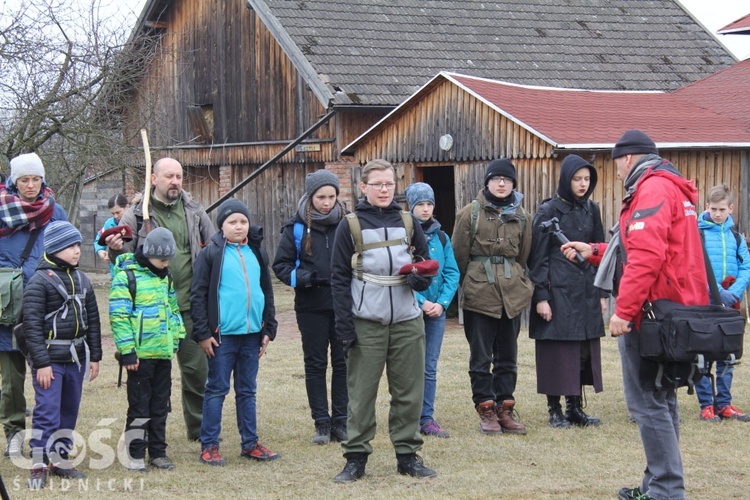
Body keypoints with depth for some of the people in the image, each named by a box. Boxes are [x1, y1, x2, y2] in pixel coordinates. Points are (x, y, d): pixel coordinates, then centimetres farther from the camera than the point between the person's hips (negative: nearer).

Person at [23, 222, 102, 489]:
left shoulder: (81, 279, 11)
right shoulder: (39, 281, -11)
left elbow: (92, 319, 16)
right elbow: (32, 324, -14)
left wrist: (95, 356, 13)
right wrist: (41, 363, -16)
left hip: (76, 357, 7)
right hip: (50, 358, -7)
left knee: (69, 410, 12)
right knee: (47, 412, -8)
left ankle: (59, 459, 23)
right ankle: (38, 466, -2)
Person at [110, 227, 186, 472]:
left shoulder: (165, 277, 13)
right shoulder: (126, 277, -10)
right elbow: (119, 316, -13)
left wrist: (177, 336, 14)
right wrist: (127, 350, -16)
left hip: (163, 352, 7)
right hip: (140, 353, -7)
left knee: (160, 404, 11)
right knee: (139, 406, -1)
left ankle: (158, 452, 19)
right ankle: (135, 455, 6)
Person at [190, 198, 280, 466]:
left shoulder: (257, 253, 11)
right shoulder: (211, 253, -4)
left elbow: (267, 292, 18)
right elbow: (198, 295, -5)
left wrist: (269, 329, 12)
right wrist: (203, 333, -10)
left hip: (252, 334, 5)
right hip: (223, 334, -5)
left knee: (247, 391, 12)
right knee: (217, 390, 1)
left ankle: (250, 443, 18)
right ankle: (209, 446, 6)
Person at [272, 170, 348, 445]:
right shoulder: (296, 227, -2)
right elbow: (281, 265, 2)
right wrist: (303, 278, -16)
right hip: (311, 306, 0)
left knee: (343, 363, 5)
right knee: (315, 364, 6)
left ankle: (340, 422, 13)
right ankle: (322, 423, 12)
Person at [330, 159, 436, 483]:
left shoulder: (408, 222, 8)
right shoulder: (351, 226, -1)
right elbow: (339, 279, -2)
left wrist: (421, 277, -11)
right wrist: (345, 327, -9)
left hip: (407, 323, 3)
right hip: (366, 324, -3)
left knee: (409, 392, 6)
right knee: (361, 393, 0)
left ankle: (407, 454, 15)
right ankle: (356, 457, 7)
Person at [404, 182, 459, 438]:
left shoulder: (441, 237, 9)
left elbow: (452, 273, 7)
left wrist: (442, 302, -7)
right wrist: (421, 302, -15)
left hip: (436, 309, 4)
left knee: (430, 368, 7)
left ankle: (427, 418, 13)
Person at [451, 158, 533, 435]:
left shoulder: (521, 216, 10)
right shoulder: (470, 213, -1)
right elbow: (459, 255, 3)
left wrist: (517, 282, 15)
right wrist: (467, 284, 7)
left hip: (512, 294, 3)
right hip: (478, 294, -3)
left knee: (508, 355, 7)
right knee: (481, 355, 0)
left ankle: (504, 409, 14)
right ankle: (486, 410, 6)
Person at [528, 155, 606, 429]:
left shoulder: (591, 210, 10)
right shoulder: (548, 211, -5)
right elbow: (538, 257, -7)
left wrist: (602, 292, 10)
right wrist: (541, 296, -12)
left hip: (586, 290, 5)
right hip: (558, 290, -5)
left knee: (584, 350, 5)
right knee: (557, 350, -2)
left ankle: (575, 408, 13)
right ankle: (555, 410, 6)